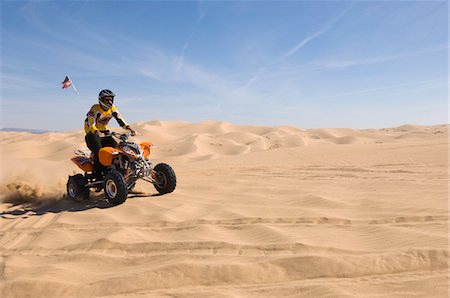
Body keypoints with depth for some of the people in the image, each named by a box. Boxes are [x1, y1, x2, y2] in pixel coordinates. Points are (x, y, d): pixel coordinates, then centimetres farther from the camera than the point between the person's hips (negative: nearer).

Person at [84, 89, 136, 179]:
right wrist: (97, 132, -45)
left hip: (104, 132, 6)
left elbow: (120, 118, -6)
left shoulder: (112, 108, 1)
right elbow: (91, 124, -25)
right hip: (92, 133, -6)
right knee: (99, 151, -27)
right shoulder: (95, 109, -18)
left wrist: (128, 128, -22)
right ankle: (97, 173, -16)